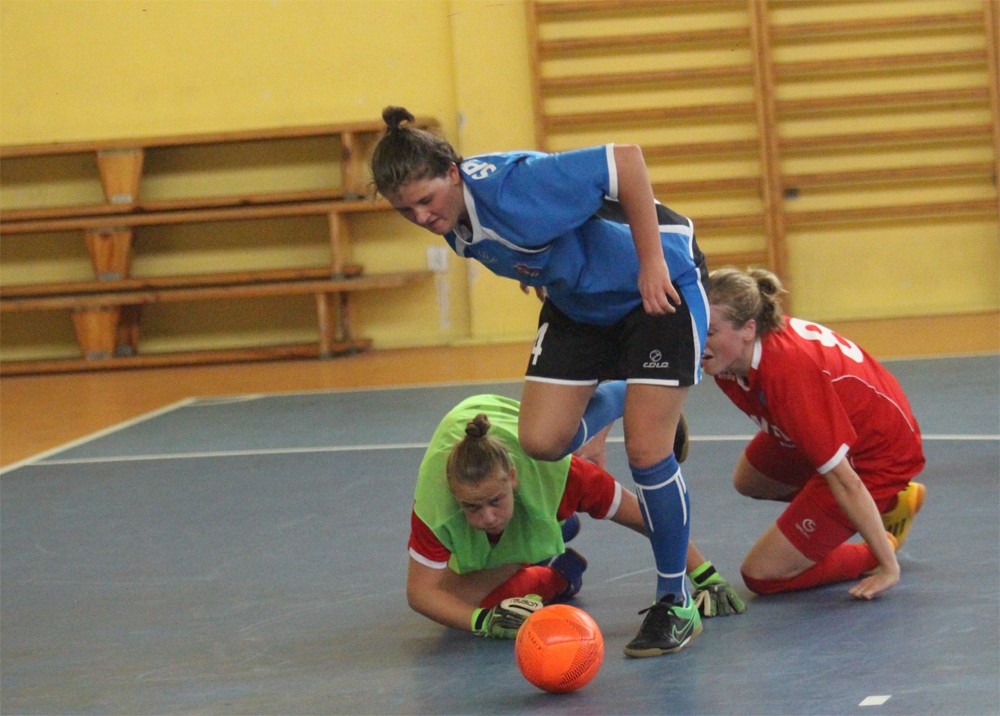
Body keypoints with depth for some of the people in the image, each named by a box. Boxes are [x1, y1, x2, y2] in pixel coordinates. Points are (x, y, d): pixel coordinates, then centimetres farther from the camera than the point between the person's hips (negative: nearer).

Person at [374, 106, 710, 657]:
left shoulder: (512, 189, -35)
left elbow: (625, 158, -35)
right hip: (578, 300, 8)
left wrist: (651, 263, -31)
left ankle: (675, 605, 3)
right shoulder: (452, 220, -10)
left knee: (645, 451, -14)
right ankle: (616, 398, 30)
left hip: (659, 281, -8)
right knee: (541, 440, -4)